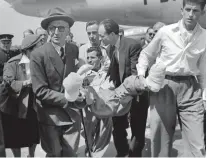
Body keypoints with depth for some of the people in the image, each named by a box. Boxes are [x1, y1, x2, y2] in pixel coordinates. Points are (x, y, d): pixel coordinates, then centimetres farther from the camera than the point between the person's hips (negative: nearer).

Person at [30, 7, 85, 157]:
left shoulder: (75, 50, -1)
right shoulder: (38, 55, -16)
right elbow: (40, 90, -17)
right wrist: (67, 100, -24)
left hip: (72, 113, 4)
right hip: (50, 115, -3)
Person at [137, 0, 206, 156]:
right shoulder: (165, 32, -3)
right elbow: (146, 54, 10)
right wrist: (141, 76, -4)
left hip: (190, 87, 1)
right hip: (163, 85, -1)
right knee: (161, 138, 9)